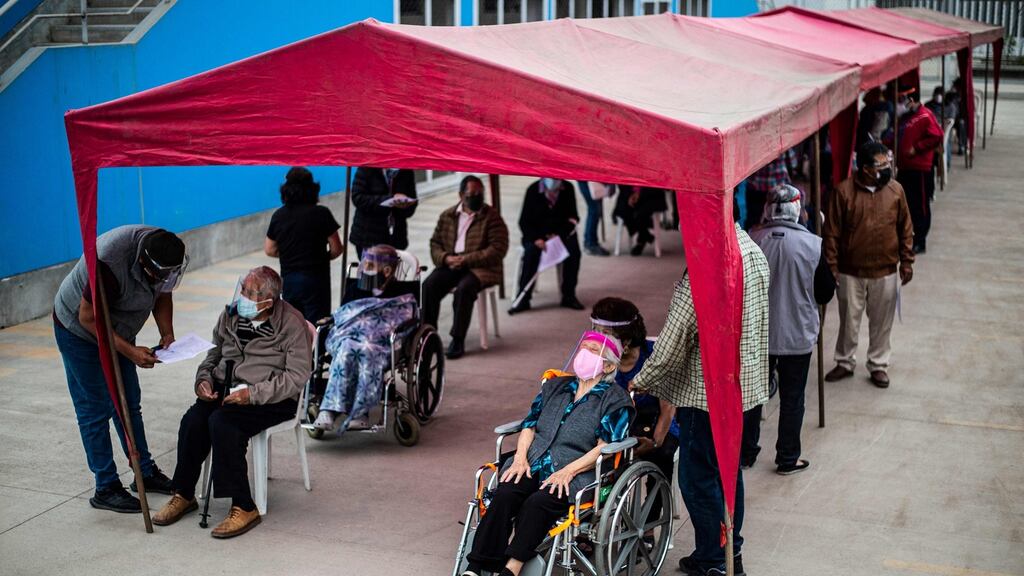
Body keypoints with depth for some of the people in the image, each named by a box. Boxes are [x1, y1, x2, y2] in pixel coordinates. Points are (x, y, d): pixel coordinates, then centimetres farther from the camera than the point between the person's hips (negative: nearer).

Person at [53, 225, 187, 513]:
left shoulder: (162, 252, -15)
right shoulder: (109, 263, -37)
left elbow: (162, 295, 2)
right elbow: (89, 318, -29)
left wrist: (167, 334, -12)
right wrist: (130, 351, -30)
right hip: (79, 331, -7)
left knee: (129, 404, 12)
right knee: (96, 409, -4)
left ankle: (146, 472, 22)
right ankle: (106, 489, 3)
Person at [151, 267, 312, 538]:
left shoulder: (291, 323, -12)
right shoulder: (231, 314, 6)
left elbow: (297, 376, -15)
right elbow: (215, 352, 22)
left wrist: (253, 394, -22)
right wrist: (204, 378, 1)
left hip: (273, 399, -5)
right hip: (225, 389, 6)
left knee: (222, 422, -32)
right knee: (193, 420, -24)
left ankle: (244, 508, -25)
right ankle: (184, 495, -6)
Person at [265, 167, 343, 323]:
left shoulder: (278, 215, 1)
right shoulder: (321, 213, -10)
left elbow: (269, 250, 8)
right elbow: (336, 249, -7)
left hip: (289, 279, 4)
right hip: (315, 278, -4)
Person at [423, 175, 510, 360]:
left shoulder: (492, 217, -1)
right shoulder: (447, 216, 13)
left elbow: (498, 249, -9)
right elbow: (435, 243, 14)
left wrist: (466, 260, -16)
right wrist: (445, 258, -9)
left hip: (480, 267, -4)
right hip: (450, 265, 4)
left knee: (463, 289, -34)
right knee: (429, 285, -23)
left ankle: (458, 340, -26)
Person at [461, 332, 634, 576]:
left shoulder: (616, 399, 6)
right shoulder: (555, 386, 24)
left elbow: (606, 446, -5)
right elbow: (529, 424, 20)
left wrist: (568, 471, -16)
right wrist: (521, 457, 0)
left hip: (578, 474, -4)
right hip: (533, 465, 4)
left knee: (537, 503, -34)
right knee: (504, 495, -27)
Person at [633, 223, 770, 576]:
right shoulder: (755, 254, 4)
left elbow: (673, 340, -20)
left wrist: (641, 382, -6)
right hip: (747, 383, 9)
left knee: (698, 477, 4)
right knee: (729, 468, 19)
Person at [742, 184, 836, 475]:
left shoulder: (752, 241, -12)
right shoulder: (812, 245, -15)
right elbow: (826, 293, -5)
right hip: (797, 336, -2)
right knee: (792, 399, 12)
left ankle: (746, 452, 27)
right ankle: (787, 459, 21)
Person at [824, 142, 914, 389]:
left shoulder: (896, 190, -5)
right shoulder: (844, 191, -12)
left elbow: (905, 229, 4)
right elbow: (831, 232, -8)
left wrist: (907, 260, 3)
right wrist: (831, 266, -8)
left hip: (885, 271, 2)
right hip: (851, 271, -1)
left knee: (881, 322, 12)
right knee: (849, 320, 13)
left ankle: (878, 365, 29)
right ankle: (845, 362, 31)